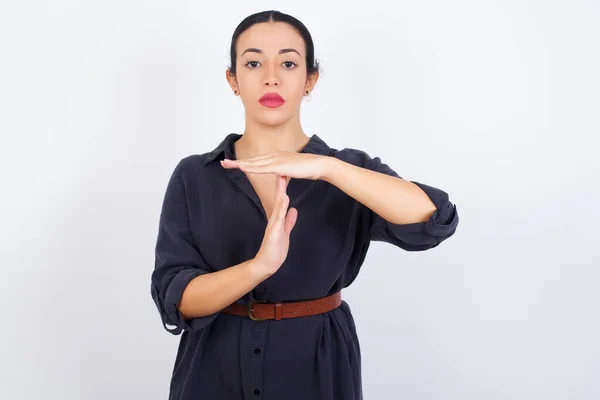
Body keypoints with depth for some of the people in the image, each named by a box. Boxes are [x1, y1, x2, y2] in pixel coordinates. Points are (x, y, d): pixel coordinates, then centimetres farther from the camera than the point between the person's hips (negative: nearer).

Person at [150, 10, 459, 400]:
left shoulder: (347, 170, -4)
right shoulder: (193, 177, -3)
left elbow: (435, 221, -21)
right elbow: (175, 297, -11)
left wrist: (324, 166, -31)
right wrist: (259, 266, -29)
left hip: (318, 367, 0)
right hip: (215, 369, 1)